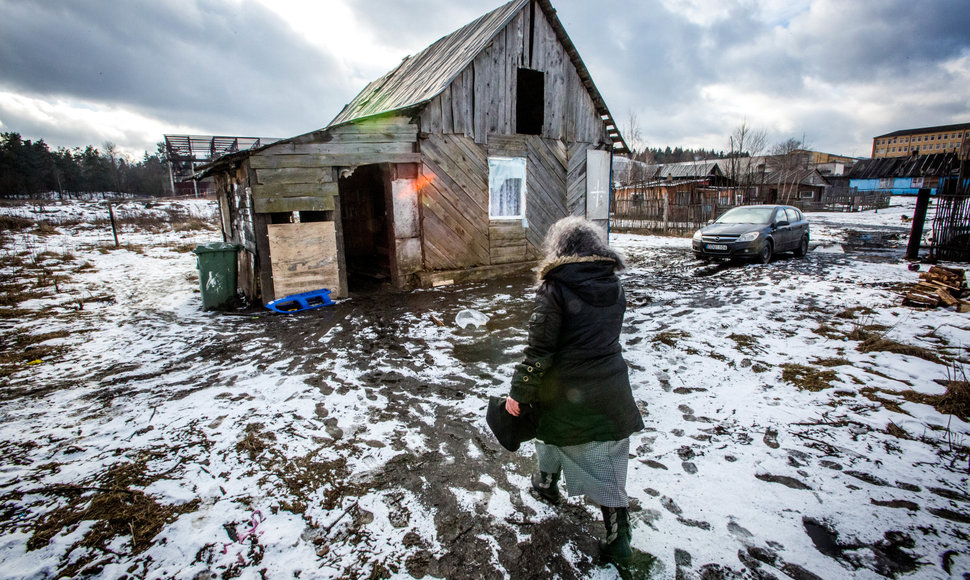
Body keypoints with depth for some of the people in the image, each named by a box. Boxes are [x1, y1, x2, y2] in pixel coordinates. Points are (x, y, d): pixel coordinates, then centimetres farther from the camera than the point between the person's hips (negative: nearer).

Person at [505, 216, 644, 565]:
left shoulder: (554, 290, -17)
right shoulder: (614, 287, 0)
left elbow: (539, 350, -18)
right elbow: (607, 337, 10)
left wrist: (519, 393, -10)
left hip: (567, 395, -3)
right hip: (611, 394, 4)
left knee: (550, 431, 27)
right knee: (607, 469, 15)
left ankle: (547, 483, 50)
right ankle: (619, 539, 23)